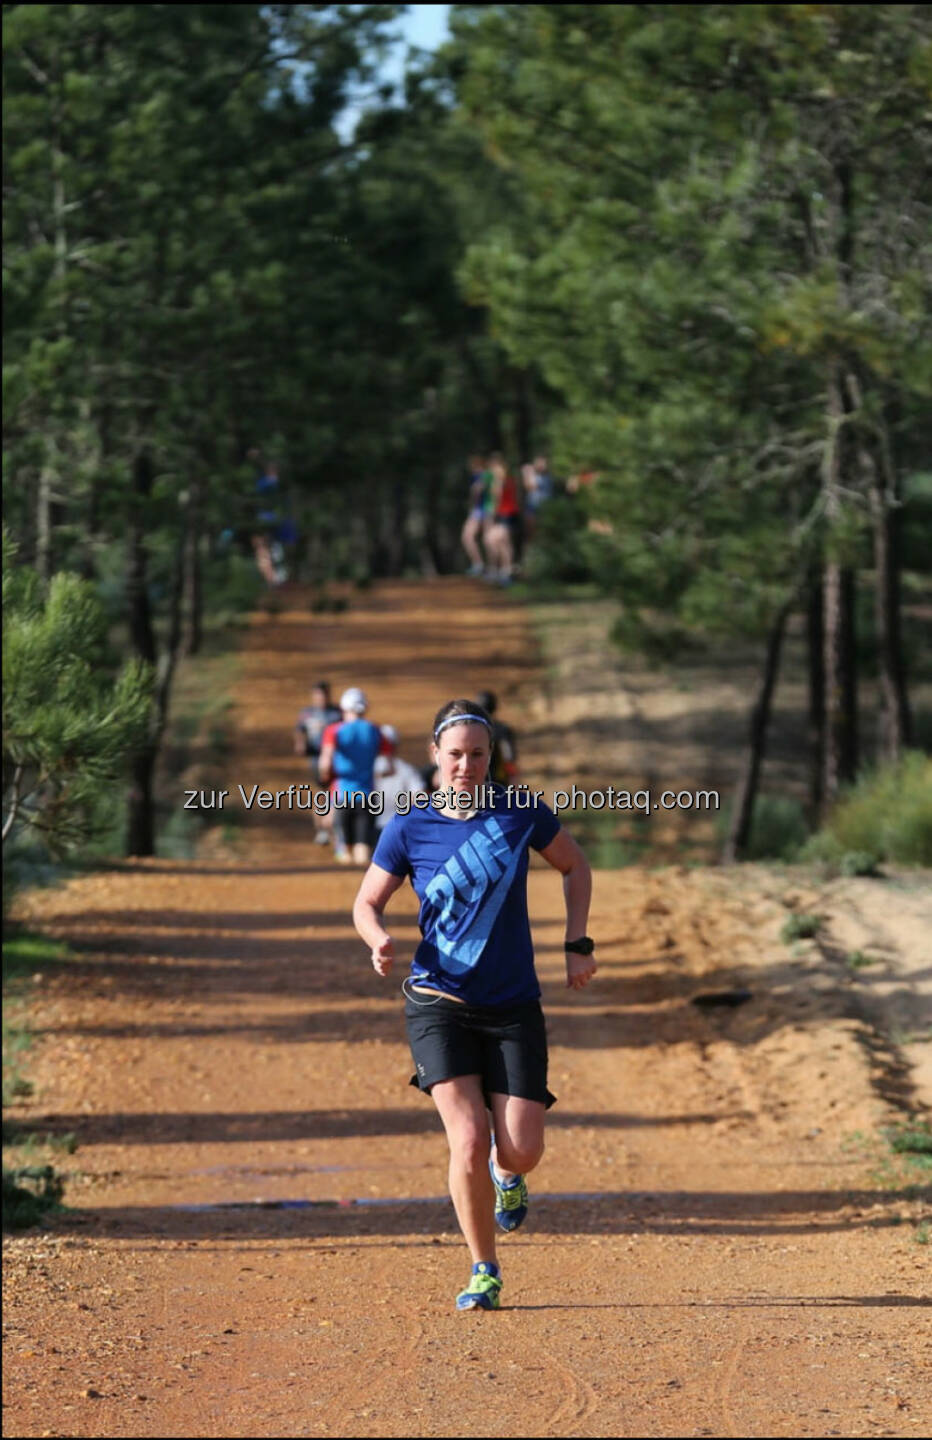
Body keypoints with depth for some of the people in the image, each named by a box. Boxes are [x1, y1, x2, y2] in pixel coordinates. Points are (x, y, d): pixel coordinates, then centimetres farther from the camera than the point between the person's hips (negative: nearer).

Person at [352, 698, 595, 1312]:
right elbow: (367, 902, 6)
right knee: (469, 1140, -16)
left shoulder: (520, 811, -2)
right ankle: (485, 1271, 4)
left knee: (521, 1151, -8)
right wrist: (379, 939, -16)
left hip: (515, 1006, 1)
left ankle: (506, 1173, 32)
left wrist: (578, 946, 6)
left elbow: (575, 865, 14)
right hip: (440, 1003, -1)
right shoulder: (409, 830, -4)